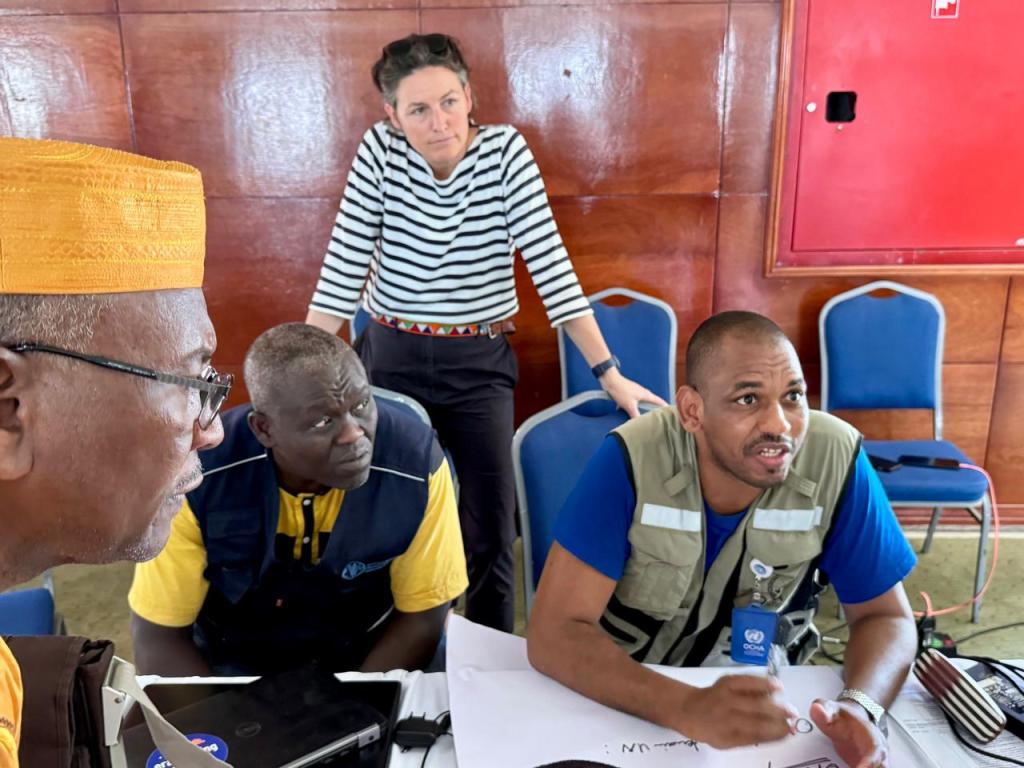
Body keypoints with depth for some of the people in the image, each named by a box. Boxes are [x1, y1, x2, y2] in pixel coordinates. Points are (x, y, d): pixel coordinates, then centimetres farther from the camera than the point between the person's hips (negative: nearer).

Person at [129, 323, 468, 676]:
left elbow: (422, 617, -12)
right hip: (234, 659, -2)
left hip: (369, 654, 3)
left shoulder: (417, 461, -25)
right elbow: (158, 636, -14)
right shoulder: (198, 473, -25)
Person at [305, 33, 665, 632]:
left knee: (491, 533, 4)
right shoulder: (380, 150, -6)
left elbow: (551, 264, -11)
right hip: (389, 359, 1)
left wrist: (609, 372, -14)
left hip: (479, 365, 0)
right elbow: (345, 266, -6)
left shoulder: (505, 150, -8)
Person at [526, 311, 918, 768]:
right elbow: (553, 633, -25)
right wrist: (687, 708, -39)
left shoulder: (836, 460, -19)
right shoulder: (632, 458, -24)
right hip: (628, 702, -2)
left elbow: (886, 618, -8)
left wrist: (860, 706, -28)